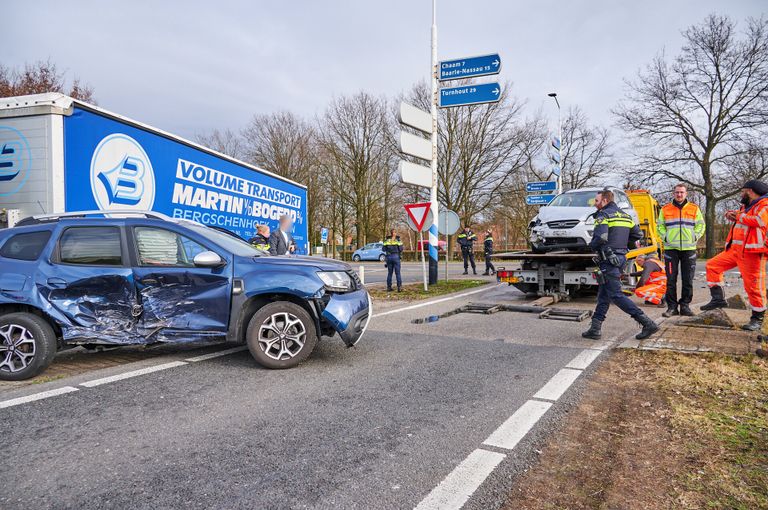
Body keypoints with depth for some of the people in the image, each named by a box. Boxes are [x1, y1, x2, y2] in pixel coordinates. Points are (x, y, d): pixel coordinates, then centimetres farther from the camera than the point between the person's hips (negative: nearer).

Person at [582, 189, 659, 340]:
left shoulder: (603, 215, -10)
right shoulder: (624, 215, 16)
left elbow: (601, 237, -24)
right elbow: (638, 234, 14)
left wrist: (592, 245, -5)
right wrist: (623, 245, 19)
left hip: (608, 260, -9)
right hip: (620, 258, 9)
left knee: (616, 295, -7)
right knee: (603, 295, 12)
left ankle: (648, 323, -10)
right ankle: (595, 329, 14)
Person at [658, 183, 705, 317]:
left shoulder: (694, 209, 8)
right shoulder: (665, 209, 7)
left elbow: (700, 226, 9)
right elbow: (660, 226, 11)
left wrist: (694, 237, -4)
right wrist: (665, 237, -3)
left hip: (689, 248, 1)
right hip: (671, 248, -1)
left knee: (688, 280, 3)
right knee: (671, 279, 0)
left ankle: (685, 306, 13)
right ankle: (672, 306, 6)